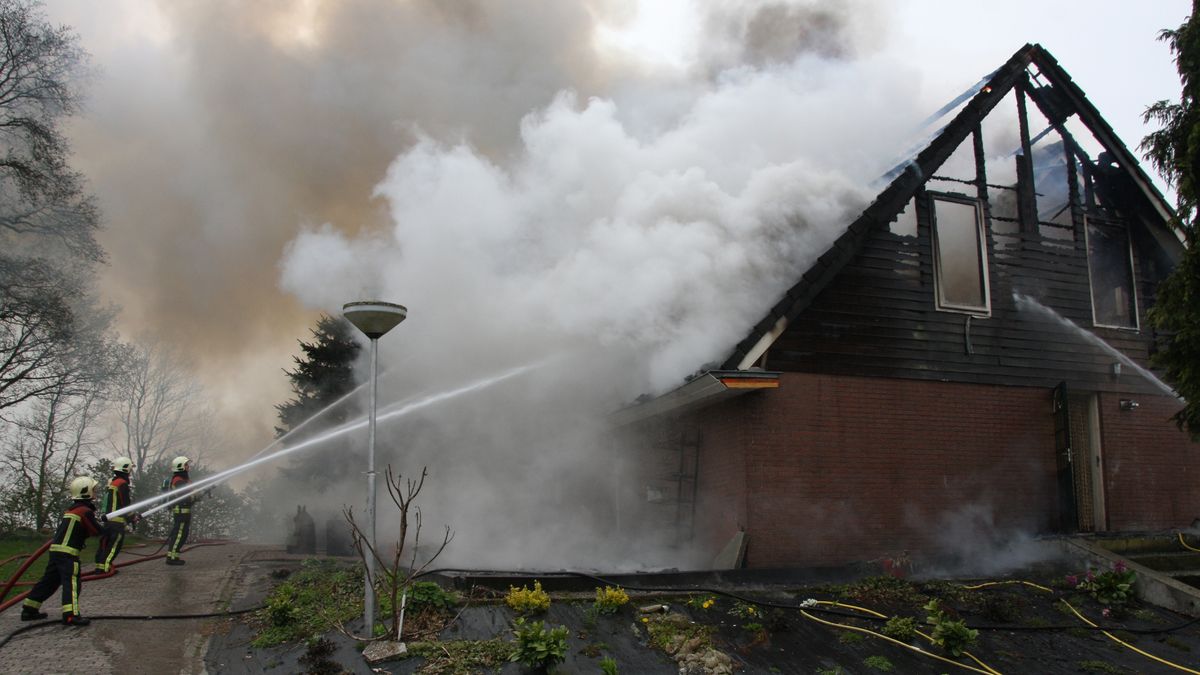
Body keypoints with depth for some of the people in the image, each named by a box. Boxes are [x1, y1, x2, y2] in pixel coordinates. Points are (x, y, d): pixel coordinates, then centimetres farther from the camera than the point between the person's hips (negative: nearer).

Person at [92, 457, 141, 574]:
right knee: (114, 544, -4)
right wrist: (133, 518, 1)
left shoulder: (111, 482, 14)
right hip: (117, 520, -9)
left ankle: (99, 565, 18)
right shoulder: (122, 484, -14)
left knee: (105, 542, 14)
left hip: (107, 517, 9)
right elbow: (125, 505, -14)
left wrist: (133, 515, 24)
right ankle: (103, 567, -7)